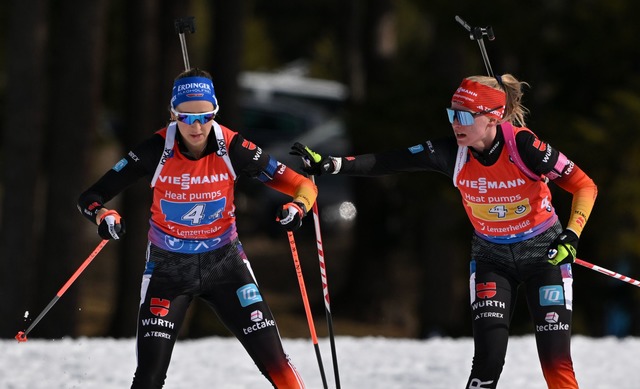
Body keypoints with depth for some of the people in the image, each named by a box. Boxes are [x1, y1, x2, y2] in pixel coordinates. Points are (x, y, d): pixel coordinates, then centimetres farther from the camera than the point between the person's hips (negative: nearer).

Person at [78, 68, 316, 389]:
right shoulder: (156, 151, -18)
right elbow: (90, 197, -16)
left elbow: (302, 187, -11)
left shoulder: (232, 149, -16)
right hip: (168, 268, -1)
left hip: (224, 263, 1)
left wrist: (297, 207, -34)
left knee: (274, 362, -8)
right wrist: (102, 216, -39)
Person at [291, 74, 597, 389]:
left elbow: (585, 187, -15)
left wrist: (571, 236, -26)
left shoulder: (523, 146, -24)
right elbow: (389, 162, -18)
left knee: (556, 361, -9)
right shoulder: (452, 151, -15)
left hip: (544, 252, -3)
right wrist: (331, 165, -28)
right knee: (489, 357, -11)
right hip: (491, 255, 3)